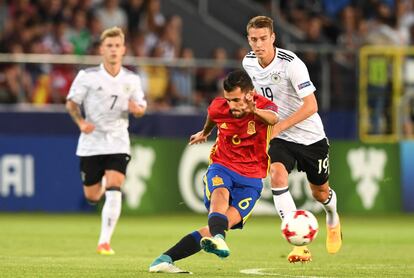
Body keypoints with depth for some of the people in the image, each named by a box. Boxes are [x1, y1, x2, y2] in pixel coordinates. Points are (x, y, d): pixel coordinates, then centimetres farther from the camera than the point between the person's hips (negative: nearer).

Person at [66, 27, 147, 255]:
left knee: (114, 191, -18)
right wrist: (81, 122, -16)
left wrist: (136, 109, -13)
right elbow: (71, 102, 2)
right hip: (91, 142, 0)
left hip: (118, 142, 0)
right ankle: (102, 183, 47)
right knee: (91, 197, 8)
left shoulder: (132, 80, 2)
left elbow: (141, 108, 12)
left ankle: (104, 241, -14)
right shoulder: (87, 76, -6)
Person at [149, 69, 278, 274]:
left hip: (251, 178, -1)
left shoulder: (263, 106, -17)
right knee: (220, 193, -35)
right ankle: (217, 238, -63)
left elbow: (273, 119, -43)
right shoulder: (219, 107, -6)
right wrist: (205, 132, 41)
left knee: (228, 221, -20)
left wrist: (255, 111, -65)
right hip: (222, 167, 1)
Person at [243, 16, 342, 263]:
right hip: (279, 138, 3)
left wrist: (278, 127, -31)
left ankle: (333, 217, 53)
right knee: (277, 176, -26)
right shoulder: (249, 62, -5)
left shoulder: (291, 64, -25)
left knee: (320, 192, 14)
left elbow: (311, 106, -27)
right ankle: (299, 244, -27)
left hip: (310, 136, -3)